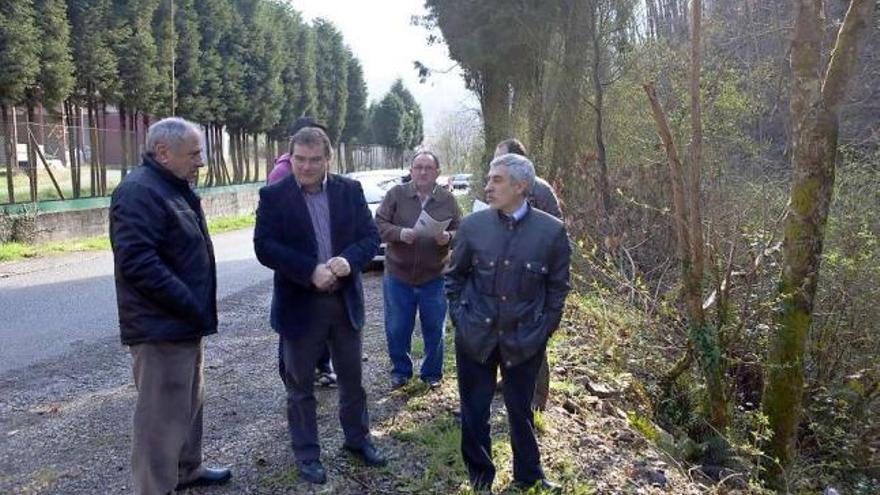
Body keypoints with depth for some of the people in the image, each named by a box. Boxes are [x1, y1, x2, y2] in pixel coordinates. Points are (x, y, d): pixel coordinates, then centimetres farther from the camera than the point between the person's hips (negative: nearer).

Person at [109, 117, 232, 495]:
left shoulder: (174, 188, 15)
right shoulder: (139, 192, -18)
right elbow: (138, 262, -27)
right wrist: (191, 306, -23)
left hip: (182, 322, 11)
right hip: (160, 327, -10)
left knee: (189, 403, 21)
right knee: (163, 415, -2)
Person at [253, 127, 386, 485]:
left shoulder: (350, 190, 1)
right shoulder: (273, 195, -7)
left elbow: (370, 237, -1)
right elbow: (264, 247, -14)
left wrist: (348, 260, -22)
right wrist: (310, 271, -24)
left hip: (346, 300, 3)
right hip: (299, 304, -2)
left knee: (352, 378, 17)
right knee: (300, 385, 10)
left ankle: (357, 439, 37)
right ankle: (306, 454, 26)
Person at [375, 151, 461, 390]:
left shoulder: (448, 199, 1)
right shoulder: (396, 194, -2)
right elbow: (379, 223, -4)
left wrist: (448, 238, -20)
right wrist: (400, 233, -22)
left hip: (434, 278, 0)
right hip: (397, 275, 0)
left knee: (434, 330, 12)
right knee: (397, 329, 10)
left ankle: (432, 373, 31)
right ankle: (400, 371, 31)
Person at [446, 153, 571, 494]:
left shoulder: (552, 231, -9)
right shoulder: (472, 225, -5)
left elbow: (558, 286, 1)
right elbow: (455, 275, 8)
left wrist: (544, 329, -1)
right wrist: (459, 316, 2)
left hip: (524, 341, -1)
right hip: (475, 337, 1)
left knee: (521, 410, 15)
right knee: (474, 411, 12)